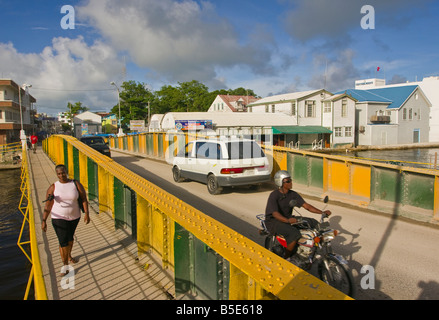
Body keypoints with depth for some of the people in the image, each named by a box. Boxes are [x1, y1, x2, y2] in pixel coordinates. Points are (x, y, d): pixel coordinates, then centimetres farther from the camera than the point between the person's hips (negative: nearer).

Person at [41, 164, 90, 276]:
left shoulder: (76, 184, -8)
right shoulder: (53, 187, -9)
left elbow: (84, 199, -7)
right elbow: (47, 206, -8)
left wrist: (86, 213, -15)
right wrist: (44, 220, -15)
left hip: (74, 217, 2)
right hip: (59, 218, -2)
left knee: (70, 238, 22)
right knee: (63, 242, -5)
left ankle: (69, 256, 47)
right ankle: (65, 265, 10)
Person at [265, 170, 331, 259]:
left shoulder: (293, 194, 2)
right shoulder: (274, 195, -19)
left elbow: (306, 205, -2)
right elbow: (275, 213, -30)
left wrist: (322, 212, -16)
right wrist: (287, 220, -48)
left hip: (288, 218, 8)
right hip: (273, 221, -8)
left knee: (314, 223, -4)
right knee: (294, 233, -35)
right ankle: (286, 259, -14)